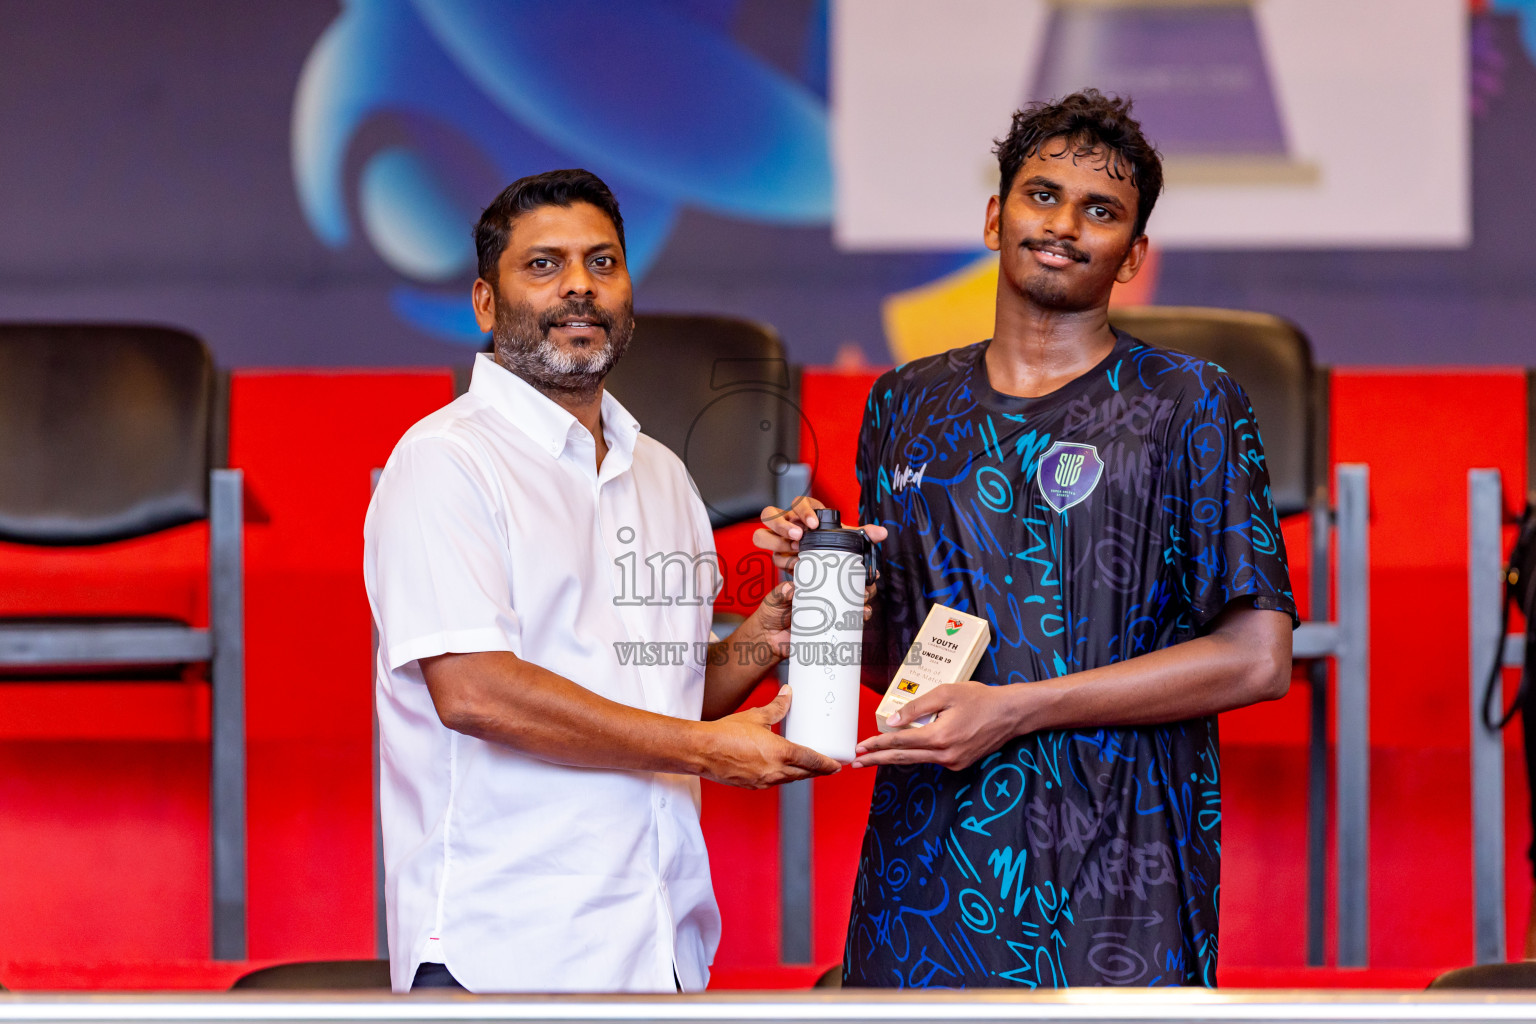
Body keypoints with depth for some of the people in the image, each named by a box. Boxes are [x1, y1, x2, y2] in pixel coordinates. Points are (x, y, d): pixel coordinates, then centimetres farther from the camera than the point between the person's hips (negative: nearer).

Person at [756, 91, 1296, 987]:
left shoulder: (1190, 405, 0)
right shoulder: (908, 407, 15)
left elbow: (1258, 657, -8)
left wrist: (1015, 710, -12)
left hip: (1114, 886, -3)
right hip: (925, 876, 4)